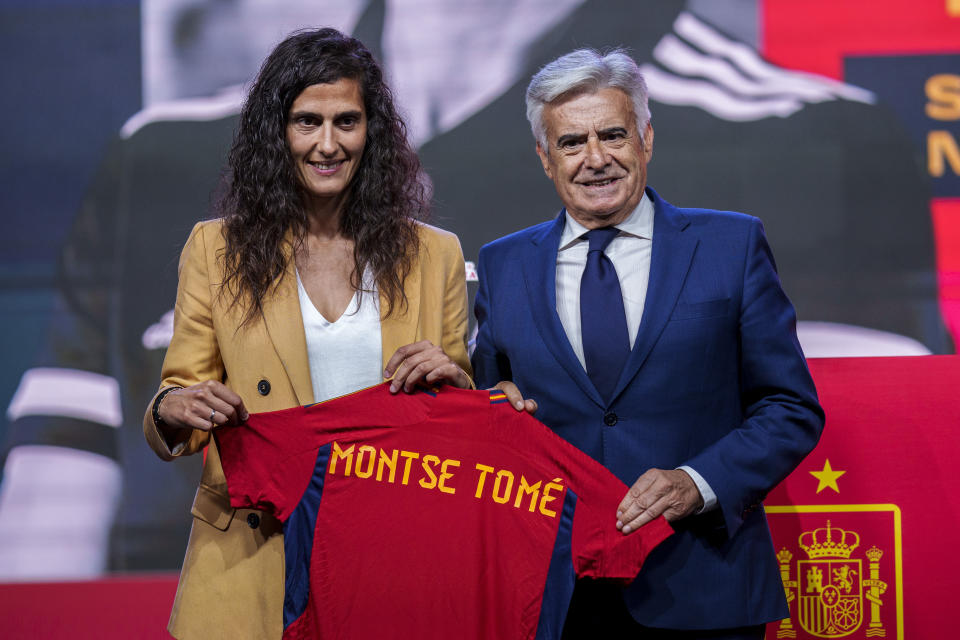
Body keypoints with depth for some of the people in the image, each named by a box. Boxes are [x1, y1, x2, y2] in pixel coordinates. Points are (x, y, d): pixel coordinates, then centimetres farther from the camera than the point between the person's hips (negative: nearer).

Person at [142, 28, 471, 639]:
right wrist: (173, 411, -17)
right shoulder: (216, 248, 5)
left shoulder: (434, 256, 8)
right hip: (250, 560, 0)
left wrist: (454, 380, -10)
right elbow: (177, 404, 5)